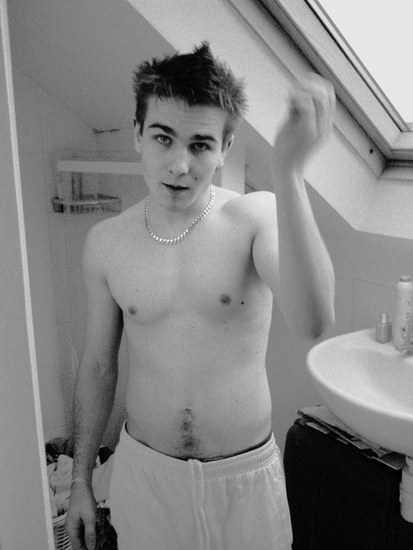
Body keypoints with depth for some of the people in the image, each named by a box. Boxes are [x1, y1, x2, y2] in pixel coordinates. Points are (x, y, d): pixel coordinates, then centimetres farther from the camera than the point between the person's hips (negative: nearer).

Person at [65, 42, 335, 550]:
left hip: (245, 475, -1)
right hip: (143, 471, 2)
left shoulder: (260, 217, -14)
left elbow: (312, 322, -32)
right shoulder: (105, 242, -6)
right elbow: (98, 366, 3)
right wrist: (80, 480, 8)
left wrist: (288, 174, -42)